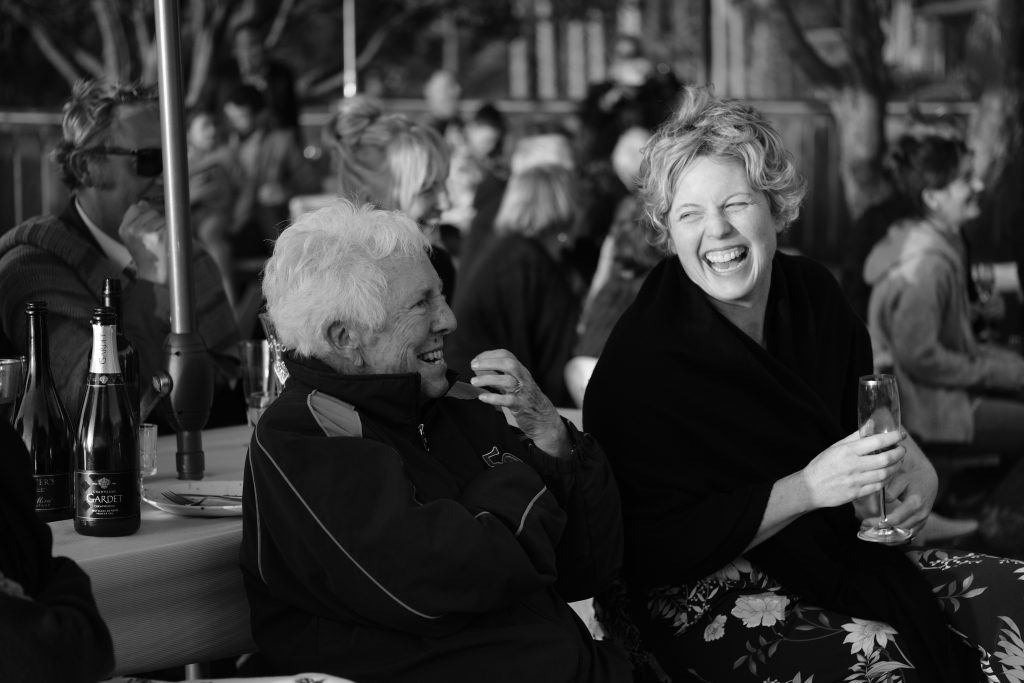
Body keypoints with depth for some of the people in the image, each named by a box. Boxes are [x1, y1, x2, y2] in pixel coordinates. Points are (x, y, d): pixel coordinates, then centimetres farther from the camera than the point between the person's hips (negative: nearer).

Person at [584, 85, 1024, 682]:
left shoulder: (815, 294, 1)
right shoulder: (644, 359, -18)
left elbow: (872, 417, 18)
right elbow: (660, 548, -18)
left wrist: (912, 465, -5)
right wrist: (807, 489, -25)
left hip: (839, 556, 7)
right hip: (695, 591, -6)